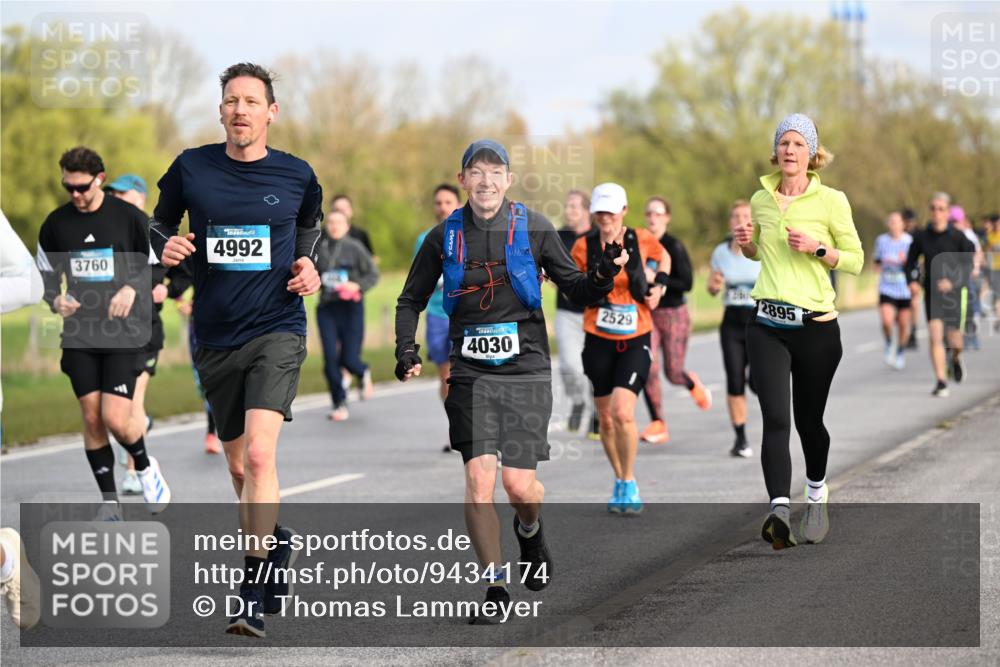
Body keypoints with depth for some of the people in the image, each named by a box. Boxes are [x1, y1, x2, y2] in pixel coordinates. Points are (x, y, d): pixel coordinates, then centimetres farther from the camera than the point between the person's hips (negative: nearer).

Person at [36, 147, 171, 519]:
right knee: (91, 419, 1)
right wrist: (56, 299, -7)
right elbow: (46, 274, 13)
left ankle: (145, 467, 20)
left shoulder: (130, 218, -4)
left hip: (123, 333, -3)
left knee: (116, 419, -12)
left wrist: (133, 288, -14)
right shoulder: (56, 223, 3)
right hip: (79, 333, 3)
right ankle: (110, 503, 12)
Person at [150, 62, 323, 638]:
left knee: (259, 454, -20)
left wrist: (310, 266, 2)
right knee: (239, 464, 13)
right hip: (216, 337, 3)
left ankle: (255, 593, -17)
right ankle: (275, 541, 41)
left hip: (277, 329, -3)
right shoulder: (192, 168, 0)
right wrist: (166, 246, -6)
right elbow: (160, 222, 16)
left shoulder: (296, 175, -1)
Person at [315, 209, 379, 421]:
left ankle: (364, 373, 33)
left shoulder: (355, 248, 0)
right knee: (330, 359, -7)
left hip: (351, 308, -2)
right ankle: (340, 405, 6)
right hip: (327, 308, 2)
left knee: (349, 360, -5)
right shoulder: (320, 249, 8)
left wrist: (358, 286, -14)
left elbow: (373, 274, 1)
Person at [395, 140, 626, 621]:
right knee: (479, 477, -11)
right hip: (471, 371, 1)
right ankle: (494, 585, -1)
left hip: (526, 368, -1)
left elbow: (575, 289, 6)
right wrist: (406, 350, 1)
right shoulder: (445, 237, 4)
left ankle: (530, 531, 32)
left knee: (518, 483, -4)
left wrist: (603, 276, -15)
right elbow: (411, 299, 15)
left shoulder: (534, 230, 1)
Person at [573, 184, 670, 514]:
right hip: (599, 341, 2)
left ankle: (629, 483, -1)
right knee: (606, 419, 7)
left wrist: (659, 285, 5)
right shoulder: (583, 247, -2)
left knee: (623, 413, -18)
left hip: (635, 340, -2)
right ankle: (619, 483, 27)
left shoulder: (641, 239, -2)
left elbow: (663, 256, 20)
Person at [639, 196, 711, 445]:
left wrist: (656, 279, -24)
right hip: (648, 314, 4)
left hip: (674, 314, -3)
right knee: (649, 370, -12)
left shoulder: (674, 246, -12)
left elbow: (687, 283, -17)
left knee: (673, 373, 1)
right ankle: (658, 424, -5)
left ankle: (693, 384, 39)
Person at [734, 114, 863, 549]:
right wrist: (747, 244, 3)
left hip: (816, 325, -2)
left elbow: (855, 260, 1)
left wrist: (817, 248, -15)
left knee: (809, 418, 11)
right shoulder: (760, 199, 8)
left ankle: (817, 493, 40)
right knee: (775, 418, -15)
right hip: (768, 325, 2)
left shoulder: (831, 201, -3)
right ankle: (779, 509, -27)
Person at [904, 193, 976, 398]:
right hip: (932, 293, 1)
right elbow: (911, 261, 9)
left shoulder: (958, 237, -8)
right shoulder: (921, 236, -1)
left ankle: (956, 359, 41)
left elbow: (967, 266, -8)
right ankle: (941, 381, -8)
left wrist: (953, 282, -23)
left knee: (954, 340, 4)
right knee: (935, 336, -12)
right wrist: (912, 280, -9)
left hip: (954, 292, -1)